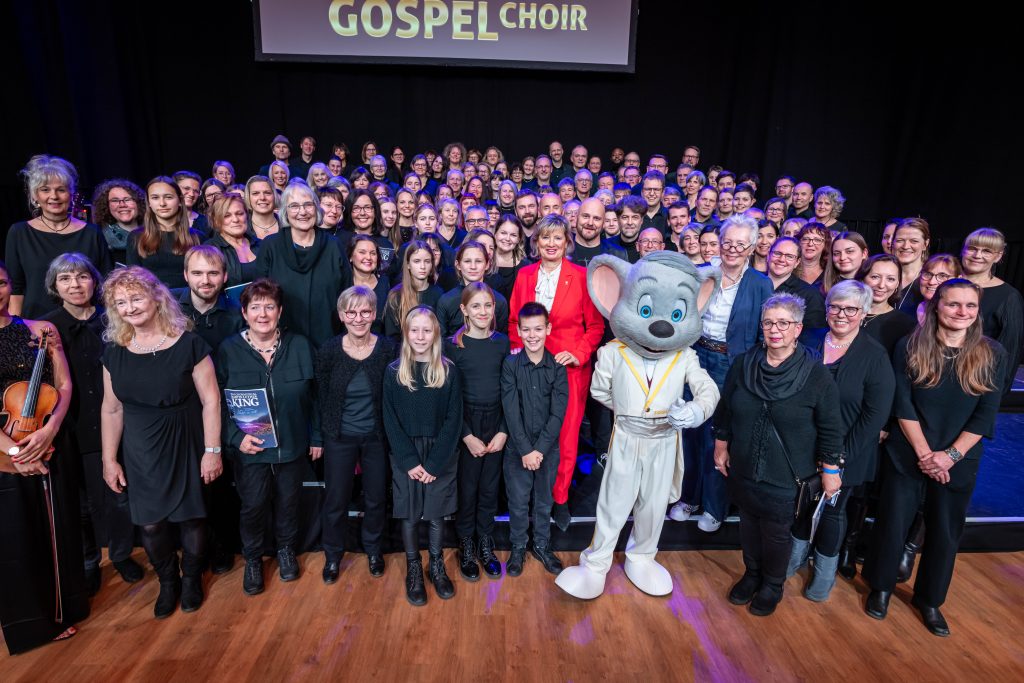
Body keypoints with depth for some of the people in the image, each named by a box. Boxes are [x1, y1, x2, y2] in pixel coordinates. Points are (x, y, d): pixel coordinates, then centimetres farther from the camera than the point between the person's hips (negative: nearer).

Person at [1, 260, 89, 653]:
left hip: (50, 447, 2)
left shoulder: (41, 331, 1)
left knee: (57, 530, 12)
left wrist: (49, 429, -15)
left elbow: (65, 387, 0)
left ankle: (61, 610, 33)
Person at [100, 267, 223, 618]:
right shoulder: (114, 351, 0)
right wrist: (109, 460, 7)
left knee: (190, 518, 8)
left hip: (186, 447, -3)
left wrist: (212, 451, -11)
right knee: (150, 524, 8)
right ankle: (167, 582, 35)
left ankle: (192, 578, 35)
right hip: (140, 452, 3)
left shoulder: (188, 344, -12)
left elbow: (211, 400, -10)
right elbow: (111, 409, 6)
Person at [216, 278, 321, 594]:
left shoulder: (299, 346, -4)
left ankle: (286, 549, 42)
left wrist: (317, 437, 2)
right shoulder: (228, 350, -7)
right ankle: (252, 559, 34)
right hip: (249, 448, -1)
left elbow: (314, 396, 1)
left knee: (288, 501, 16)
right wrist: (236, 437, -15)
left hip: (292, 445, 1)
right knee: (253, 505, 7)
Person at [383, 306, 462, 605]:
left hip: (440, 456, 0)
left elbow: (453, 420, -6)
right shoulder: (394, 371, -3)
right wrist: (410, 462, -11)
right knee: (409, 514, 10)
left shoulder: (449, 371, -5)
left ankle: (437, 566, 31)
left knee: (436, 513, 11)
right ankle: (413, 570, 28)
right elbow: (391, 421, -4)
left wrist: (434, 463, -12)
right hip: (405, 457, 0)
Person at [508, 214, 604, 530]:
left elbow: (595, 325, 1)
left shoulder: (582, 276, -1)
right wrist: (520, 352, -2)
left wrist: (579, 354, -11)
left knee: (566, 437, 3)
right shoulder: (524, 275, 7)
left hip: (570, 367, -2)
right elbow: (514, 321, 12)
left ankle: (560, 499, 22)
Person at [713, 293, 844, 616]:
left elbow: (830, 428, -9)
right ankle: (752, 574, 43)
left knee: (777, 532, 12)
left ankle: (772, 585, 38)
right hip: (742, 468, 3)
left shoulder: (815, 374, -14)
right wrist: (721, 446, 8)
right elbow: (724, 410, 5)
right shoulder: (743, 365, -4)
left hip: (786, 475, -3)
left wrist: (830, 469, -7)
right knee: (749, 522, 18)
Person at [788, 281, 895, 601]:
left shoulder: (875, 356, -12)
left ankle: (825, 571, 36)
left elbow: (876, 414, -13)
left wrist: (841, 454, -15)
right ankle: (798, 553, 43)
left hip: (847, 454, -3)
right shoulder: (811, 343, -2)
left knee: (832, 509, 13)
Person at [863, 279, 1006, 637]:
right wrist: (924, 452, -13)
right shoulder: (910, 348, -7)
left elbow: (986, 415, -5)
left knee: (945, 534, 13)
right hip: (908, 456, -1)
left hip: (959, 463, 2)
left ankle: (929, 600, 34)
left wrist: (950, 455, -13)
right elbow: (902, 405, -8)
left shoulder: (992, 354, -4)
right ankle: (881, 587, 30)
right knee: (892, 525, 7)